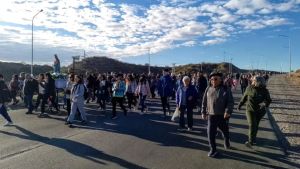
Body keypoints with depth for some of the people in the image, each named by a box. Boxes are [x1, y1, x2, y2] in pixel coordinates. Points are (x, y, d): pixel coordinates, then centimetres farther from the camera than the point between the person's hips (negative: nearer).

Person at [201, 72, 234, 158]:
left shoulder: (226, 89, -6)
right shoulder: (208, 89, 2)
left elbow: (231, 102, -10)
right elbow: (204, 102, 8)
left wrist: (228, 111, -24)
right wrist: (203, 112, 7)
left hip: (223, 116, -1)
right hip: (211, 116, 1)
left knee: (225, 131, 20)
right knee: (210, 133, -2)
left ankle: (226, 142, 52)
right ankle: (213, 149, 16)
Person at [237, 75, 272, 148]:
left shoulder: (264, 90, -8)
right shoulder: (249, 88, -6)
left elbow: (268, 100, -7)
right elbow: (244, 97, 7)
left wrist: (264, 104, -28)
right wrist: (240, 104, 14)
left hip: (260, 111, 1)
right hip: (250, 109, -1)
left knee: (256, 125, 12)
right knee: (252, 125, -9)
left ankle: (252, 138, 32)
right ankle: (251, 141, 3)